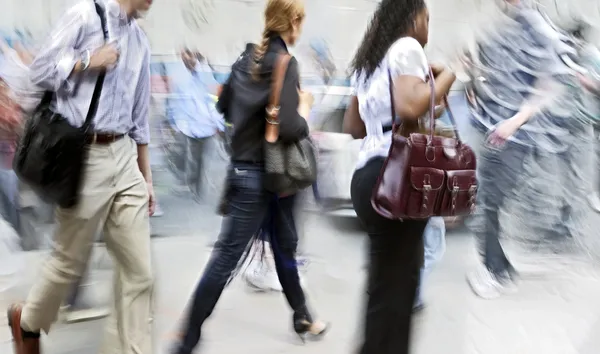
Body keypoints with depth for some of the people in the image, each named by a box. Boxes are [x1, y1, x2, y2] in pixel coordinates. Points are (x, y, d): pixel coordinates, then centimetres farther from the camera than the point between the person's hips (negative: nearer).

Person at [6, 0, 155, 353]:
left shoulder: (141, 42, 14)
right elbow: (41, 70, -8)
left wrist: (147, 177, 15)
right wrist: (88, 61, -11)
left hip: (124, 156, 6)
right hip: (85, 156, -5)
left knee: (139, 270, 1)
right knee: (70, 261, 11)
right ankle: (27, 321, 40)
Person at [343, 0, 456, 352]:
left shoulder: (370, 61, 23)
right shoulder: (407, 47, -2)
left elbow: (353, 126, 25)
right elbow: (410, 108, -19)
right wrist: (445, 77, -4)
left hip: (370, 175, 9)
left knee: (388, 284, 10)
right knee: (394, 287, -6)